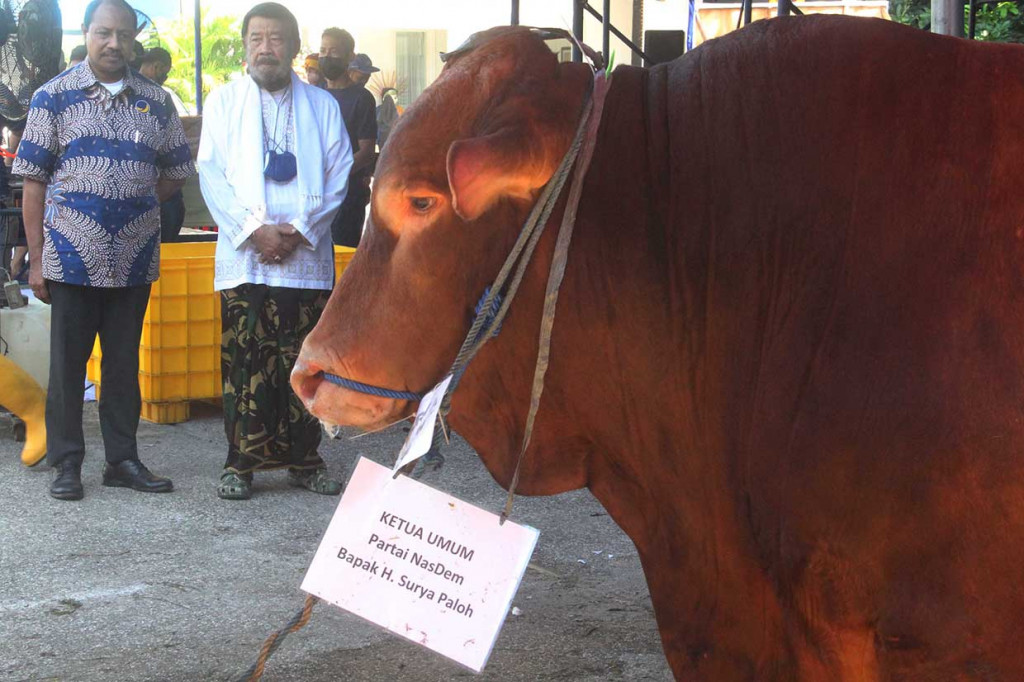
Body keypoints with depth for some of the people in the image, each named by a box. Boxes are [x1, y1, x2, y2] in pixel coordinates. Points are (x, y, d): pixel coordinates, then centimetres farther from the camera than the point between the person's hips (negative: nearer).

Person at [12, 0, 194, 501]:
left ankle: (123, 459, 18)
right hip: (72, 255, -2)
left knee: (125, 362, 10)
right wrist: (36, 258, -5)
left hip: (134, 260, 3)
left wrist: (132, 204, 2)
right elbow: (34, 181, -1)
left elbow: (174, 173, 16)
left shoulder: (156, 102, 8)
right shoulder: (54, 97, 1)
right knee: (67, 362, 3)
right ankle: (66, 463, 12)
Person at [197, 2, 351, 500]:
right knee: (243, 362, -4)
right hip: (243, 256, -1)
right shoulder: (223, 101, 10)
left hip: (307, 257, 1)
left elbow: (338, 178, 6)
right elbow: (212, 175, 2)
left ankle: (304, 460, 11)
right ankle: (240, 464, 3)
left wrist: (299, 230, -8)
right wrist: (254, 230, -10)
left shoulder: (322, 106, 12)